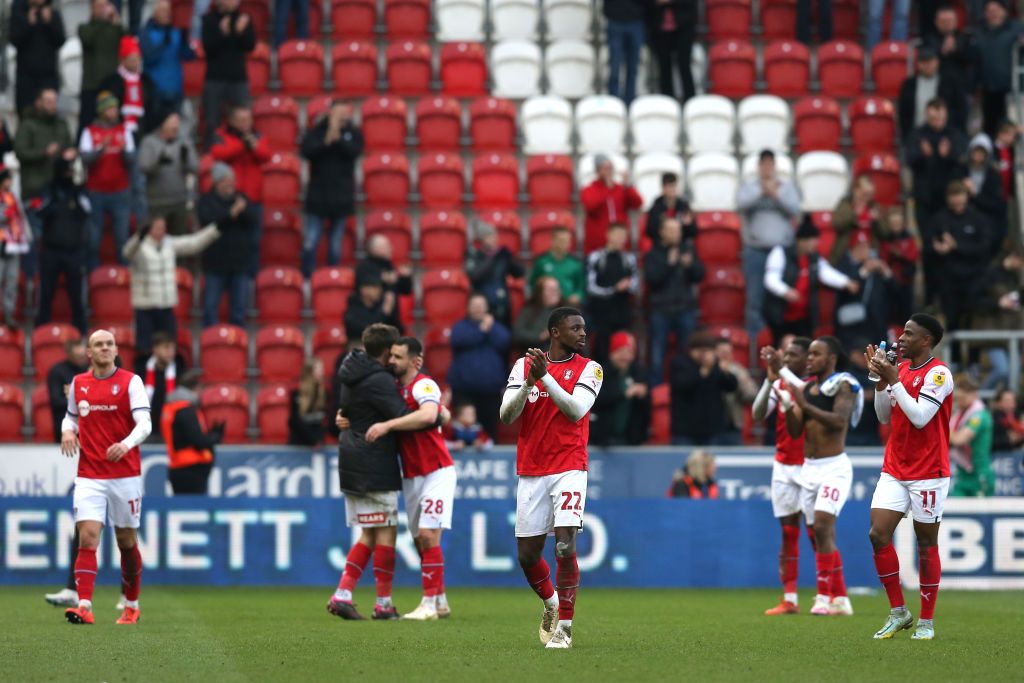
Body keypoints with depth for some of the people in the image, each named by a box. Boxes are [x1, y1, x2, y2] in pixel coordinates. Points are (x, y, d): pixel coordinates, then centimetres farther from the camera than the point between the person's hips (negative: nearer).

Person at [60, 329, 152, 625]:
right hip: (89, 476, 2)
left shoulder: (131, 382, -3)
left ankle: (131, 606, 24)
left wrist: (126, 444, -32)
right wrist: (68, 430, 0)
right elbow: (71, 415, 24)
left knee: (127, 542, 8)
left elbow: (144, 424, -12)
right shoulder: (78, 384, 8)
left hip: (125, 475, -2)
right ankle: (84, 606, -21)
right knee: (87, 537, -14)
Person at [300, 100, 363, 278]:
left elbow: (354, 151, -14)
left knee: (335, 245, 8)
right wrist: (327, 140, -24)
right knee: (310, 243, -5)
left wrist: (338, 138, -23)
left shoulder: (353, 132, 3)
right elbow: (306, 150, -15)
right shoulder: (316, 131, -1)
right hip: (317, 195, -1)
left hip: (341, 197, 1)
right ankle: (306, 277, 2)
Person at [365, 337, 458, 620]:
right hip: (411, 477, 8)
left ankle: (430, 603, -13)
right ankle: (440, 602, 16)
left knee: (428, 535, -15)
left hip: (437, 472, -8)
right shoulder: (394, 389, 9)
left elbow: (428, 415, -34)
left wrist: (387, 425, -34)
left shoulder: (424, 385, -14)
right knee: (420, 540, 7)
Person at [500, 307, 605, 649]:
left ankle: (564, 626, -7)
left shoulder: (589, 369, 1)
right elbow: (507, 416, -2)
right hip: (530, 472, 3)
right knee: (527, 554, 6)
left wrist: (545, 376, -19)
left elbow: (576, 410, -14)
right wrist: (529, 382, -17)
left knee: (565, 547, -16)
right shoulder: (524, 364, 6)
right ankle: (550, 604, 34)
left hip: (569, 470, -3)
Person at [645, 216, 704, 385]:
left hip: (686, 309, 2)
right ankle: (656, 388, 3)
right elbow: (651, 278, -12)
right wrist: (669, 264, -20)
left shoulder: (688, 249, 9)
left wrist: (690, 265, -14)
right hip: (660, 309, -2)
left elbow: (699, 276, 4)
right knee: (657, 354, -2)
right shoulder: (653, 254, 2)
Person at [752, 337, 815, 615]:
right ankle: (789, 600, 3)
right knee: (788, 532, 3)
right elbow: (757, 413, -4)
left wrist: (783, 372, -31)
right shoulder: (778, 384, 8)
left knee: (816, 531, -7)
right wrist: (770, 377, -14)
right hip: (783, 466, 5)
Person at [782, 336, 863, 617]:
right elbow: (795, 431, 9)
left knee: (822, 527, -19)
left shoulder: (843, 386, -7)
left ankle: (824, 597, -17)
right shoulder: (805, 388, 12)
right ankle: (840, 599, 15)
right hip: (809, 467, 8)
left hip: (834, 466, -8)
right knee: (821, 537, 9)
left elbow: (839, 421, -23)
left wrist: (804, 405, -27)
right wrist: (788, 404, -7)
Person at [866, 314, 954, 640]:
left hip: (927, 473, -6)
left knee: (926, 543, 1)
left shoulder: (938, 374, -12)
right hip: (894, 470, 6)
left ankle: (926, 621, 10)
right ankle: (898, 611, 5)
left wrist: (893, 379, -18)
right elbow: (885, 416, 13)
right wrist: (880, 380, 1)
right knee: (878, 534, -5)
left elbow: (920, 416, -21)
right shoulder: (900, 368, 10)